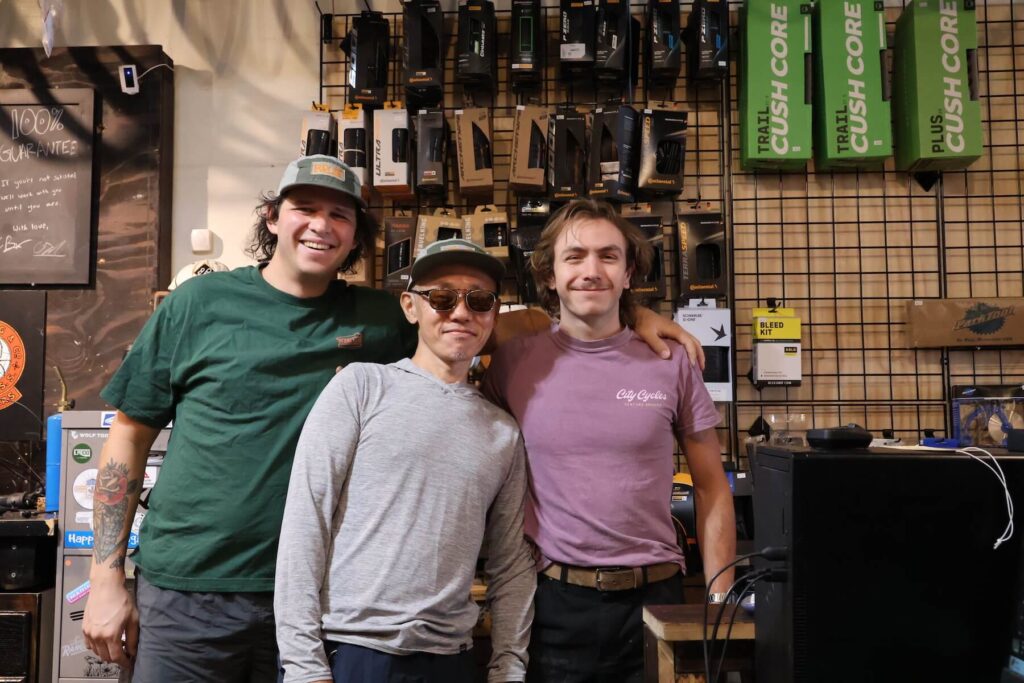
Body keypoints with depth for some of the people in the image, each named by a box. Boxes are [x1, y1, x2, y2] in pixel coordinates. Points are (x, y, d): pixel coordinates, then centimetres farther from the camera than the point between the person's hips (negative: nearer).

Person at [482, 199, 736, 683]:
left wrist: (721, 602, 1)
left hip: (653, 597, 1)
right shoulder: (513, 362, -3)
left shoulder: (672, 364, -2)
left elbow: (711, 488, 5)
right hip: (552, 604, 0)